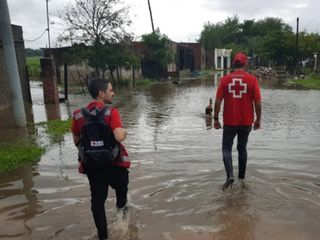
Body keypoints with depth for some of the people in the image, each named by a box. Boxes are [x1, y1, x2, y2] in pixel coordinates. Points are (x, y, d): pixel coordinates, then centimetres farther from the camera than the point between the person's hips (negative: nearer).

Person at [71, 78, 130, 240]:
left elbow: (76, 140, 7)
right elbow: (119, 137, -27)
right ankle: (121, 205, 51)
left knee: (97, 201, 14)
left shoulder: (78, 115, -1)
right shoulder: (111, 112, -17)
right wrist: (124, 133, -6)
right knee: (121, 187, 27)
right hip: (114, 162, -4)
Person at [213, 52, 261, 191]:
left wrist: (216, 119, 2)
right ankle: (241, 176, 28)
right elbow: (257, 103, -5)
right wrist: (258, 119, 6)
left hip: (229, 122, -1)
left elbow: (218, 101, -6)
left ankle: (230, 175, -8)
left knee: (226, 148, 9)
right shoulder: (252, 80, -5)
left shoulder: (225, 79, -5)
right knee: (242, 148, 18)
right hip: (246, 122, 2)